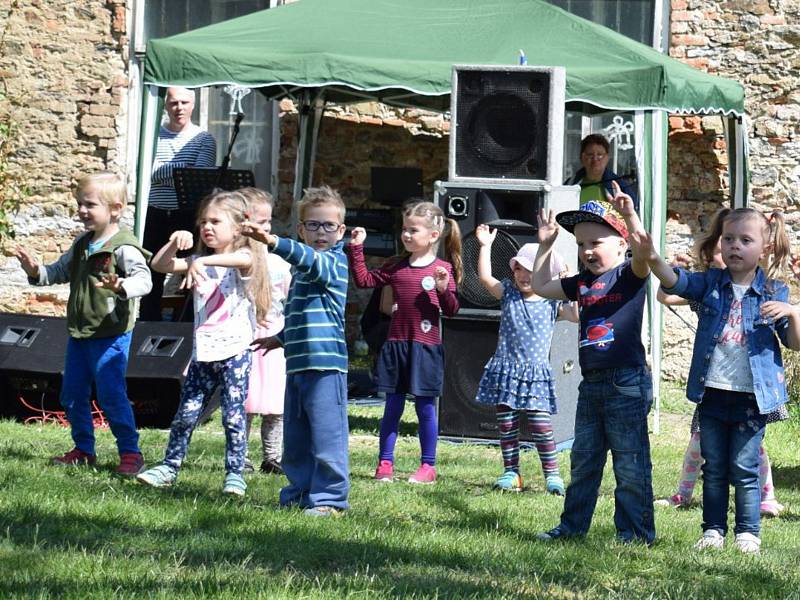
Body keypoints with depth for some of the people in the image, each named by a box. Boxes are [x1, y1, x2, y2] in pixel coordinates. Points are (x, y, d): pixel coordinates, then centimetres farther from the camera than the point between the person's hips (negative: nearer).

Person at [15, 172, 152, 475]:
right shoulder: (82, 245, 11)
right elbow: (59, 272, 22)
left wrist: (122, 287, -48)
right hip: (79, 334, 9)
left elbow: (143, 279, -29)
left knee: (111, 395, -8)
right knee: (72, 396, 13)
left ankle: (131, 452, 2)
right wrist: (36, 272, 3)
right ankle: (83, 450, 25)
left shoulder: (124, 248, -16)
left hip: (111, 336, -9)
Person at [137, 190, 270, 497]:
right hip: (203, 353, 5)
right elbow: (159, 265, 10)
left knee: (233, 415, -5)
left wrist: (202, 262, -41)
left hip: (235, 350, -5)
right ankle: (169, 466, 16)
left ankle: (235, 474, 2)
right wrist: (175, 242, -7)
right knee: (185, 414, 7)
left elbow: (244, 258, -31)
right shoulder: (199, 262, 14)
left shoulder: (244, 260, -5)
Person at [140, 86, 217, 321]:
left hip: (189, 216, -2)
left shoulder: (204, 139, 3)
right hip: (156, 216, 2)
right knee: (152, 277, 5)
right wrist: (183, 168, -14)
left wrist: (163, 174, -15)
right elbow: (148, 172, -8)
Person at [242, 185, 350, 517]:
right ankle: (301, 490, 24)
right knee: (295, 435, 14)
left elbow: (309, 258, -29)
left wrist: (272, 241, -43)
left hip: (325, 363, -9)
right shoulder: (303, 270, 20)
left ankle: (329, 497, -2)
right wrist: (281, 338, 32)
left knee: (326, 433, -7)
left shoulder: (332, 261, -6)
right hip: (297, 363, 9)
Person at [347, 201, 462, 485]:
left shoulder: (443, 269, -3)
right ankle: (385, 464, 13)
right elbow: (364, 280, 13)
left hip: (426, 347, -4)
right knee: (392, 406, 7)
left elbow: (451, 310, -4)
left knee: (425, 407, 4)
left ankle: (428, 466, 13)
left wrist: (444, 290, -22)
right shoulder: (396, 268, 8)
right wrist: (357, 248, 9)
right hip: (396, 344, 4)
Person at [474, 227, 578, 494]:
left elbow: (577, 315, -10)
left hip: (536, 373, -3)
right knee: (506, 425, 5)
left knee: (541, 426, -7)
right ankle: (511, 473, 15)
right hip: (506, 370, 3)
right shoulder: (508, 294, 6)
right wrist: (485, 246, -7)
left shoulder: (552, 303, 1)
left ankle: (552, 475, 2)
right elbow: (485, 277, -4)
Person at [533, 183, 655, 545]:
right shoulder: (582, 282, 15)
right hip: (590, 384, 8)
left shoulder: (629, 276, -6)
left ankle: (636, 532, 2)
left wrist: (630, 216, -38)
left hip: (626, 382, -8)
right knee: (583, 461, 15)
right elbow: (541, 287, 27)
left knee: (630, 463, -3)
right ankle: (572, 525, 23)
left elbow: (643, 256, -28)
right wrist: (545, 244, 23)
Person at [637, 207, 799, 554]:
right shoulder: (711, 284, 2)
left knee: (744, 469, 3)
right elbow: (674, 281, -14)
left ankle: (748, 532, 13)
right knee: (713, 468, 10)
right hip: (712, 392, 2)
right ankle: (714, 529, 19)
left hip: (751, 397, -2)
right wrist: (651, 257, -34)